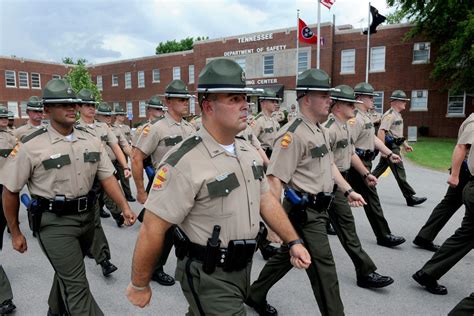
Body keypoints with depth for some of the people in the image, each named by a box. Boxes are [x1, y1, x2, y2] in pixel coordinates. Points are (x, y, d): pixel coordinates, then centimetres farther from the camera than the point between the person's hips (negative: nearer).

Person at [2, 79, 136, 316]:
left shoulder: (91, 141, 2)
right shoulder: (31, 146, -11)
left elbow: (107, 177, 2)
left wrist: (125, 207, -11)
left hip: (86, 217, 5)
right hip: (54, 222, -5)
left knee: (67, 273, 25)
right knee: (76, 285, -5)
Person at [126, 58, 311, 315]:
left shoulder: (248, 151, 2)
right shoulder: (185, 162, -25)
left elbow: (265, 199, 10)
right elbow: (152, 231, -21)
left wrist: (293, 242, 4)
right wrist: (139, 285, -11)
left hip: (243, 267, 8)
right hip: (207, 276, -8)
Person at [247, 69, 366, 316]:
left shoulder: (321, 129, 11)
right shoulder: (293, 134, -20)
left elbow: (329, 164, 22)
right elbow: (275, 179, -24)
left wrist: (348, 190, 16)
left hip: (318, 209, 10)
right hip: (304, 211, -10)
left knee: (287, 256, 22)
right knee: (323, 268, 1)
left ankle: (255, 295, 42)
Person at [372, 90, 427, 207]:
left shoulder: (398, 115, 18)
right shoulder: (389, 115, -14)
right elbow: (381, 132, -24)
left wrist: (405, 144, 21)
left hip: (394, 146, 10)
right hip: (390, 147, -10)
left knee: (379, 169, 15)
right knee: (400, 173, -6)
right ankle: (410, 198, -1)